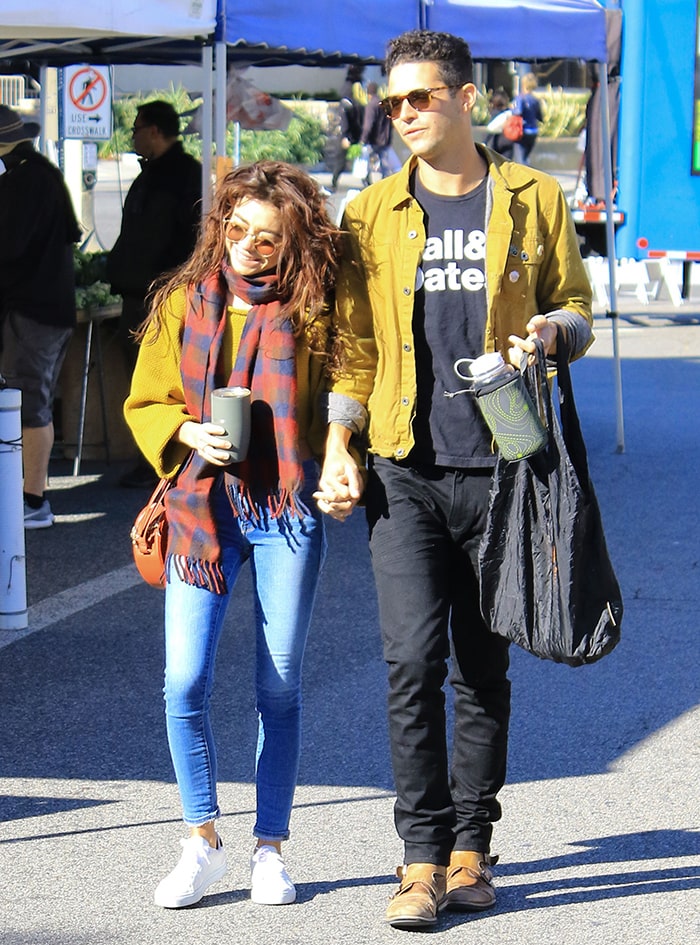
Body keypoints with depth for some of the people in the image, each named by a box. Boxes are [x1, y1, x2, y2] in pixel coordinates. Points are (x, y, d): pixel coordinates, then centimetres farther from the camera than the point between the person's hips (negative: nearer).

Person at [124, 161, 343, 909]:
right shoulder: (184, 303, 5)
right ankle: (201, 842, 10)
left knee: (279, 687, 4)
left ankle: (270, 848, 17)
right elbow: (145, 403, 10)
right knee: (184, 685, -7)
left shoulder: (311, 311, 0)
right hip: (201, 508, 1)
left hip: (286, 512, -1)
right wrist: (191, 434, -9)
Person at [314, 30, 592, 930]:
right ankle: (423, 858, -3)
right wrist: (338, 448, -1)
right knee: (412, 660, -9)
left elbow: (575, 308, 13)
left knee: (483, 668, 7)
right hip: (405, 472, 0)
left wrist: (553, 330, -11)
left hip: (501, 467, 0)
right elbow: (353, 344, 10)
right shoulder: (371, 214, 8)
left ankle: (472, 847, 17)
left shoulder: (534, 200, 5)